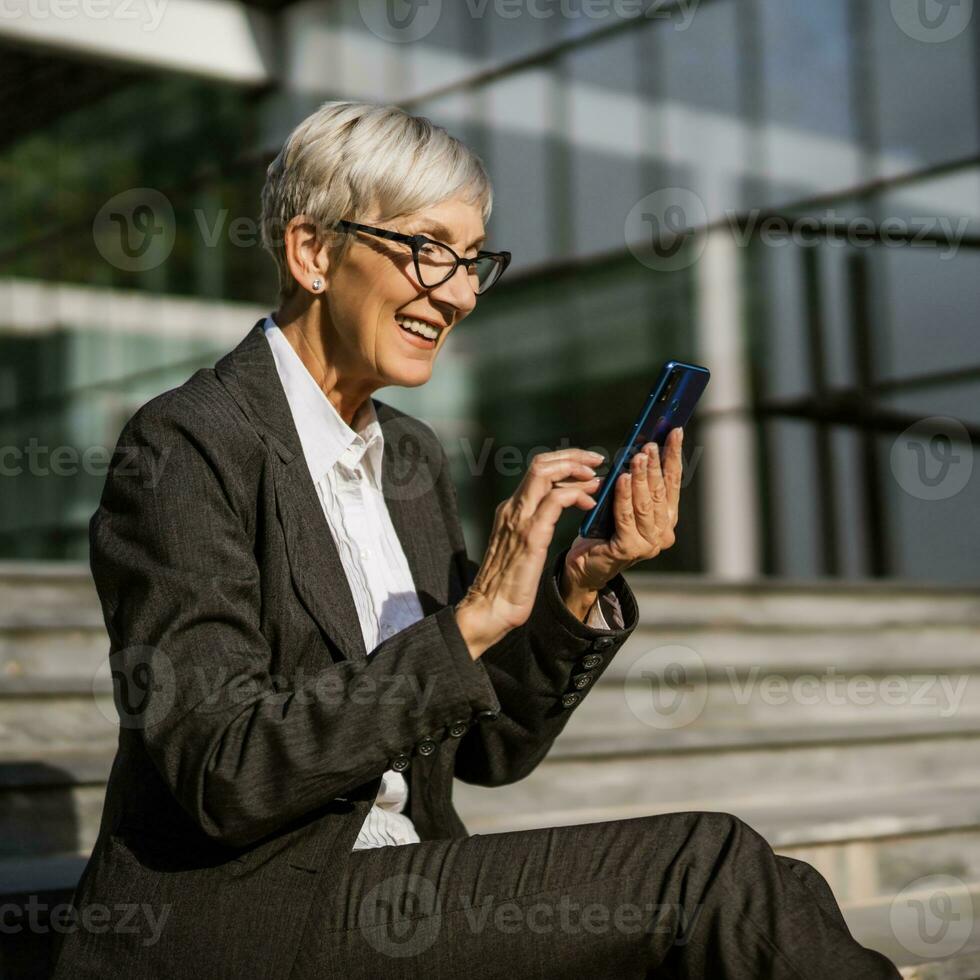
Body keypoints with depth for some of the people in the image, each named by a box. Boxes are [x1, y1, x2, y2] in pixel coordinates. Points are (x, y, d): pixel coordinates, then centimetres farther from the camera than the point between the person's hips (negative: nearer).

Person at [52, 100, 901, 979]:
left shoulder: (412, 456, 10)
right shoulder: (183, 449, -12)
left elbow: (487, 749, 10)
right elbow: (224, 775, -21)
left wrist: (580, 586, -6)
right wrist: (472, 620, -23)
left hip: (398, 905, 7)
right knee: (710, 866, -16)